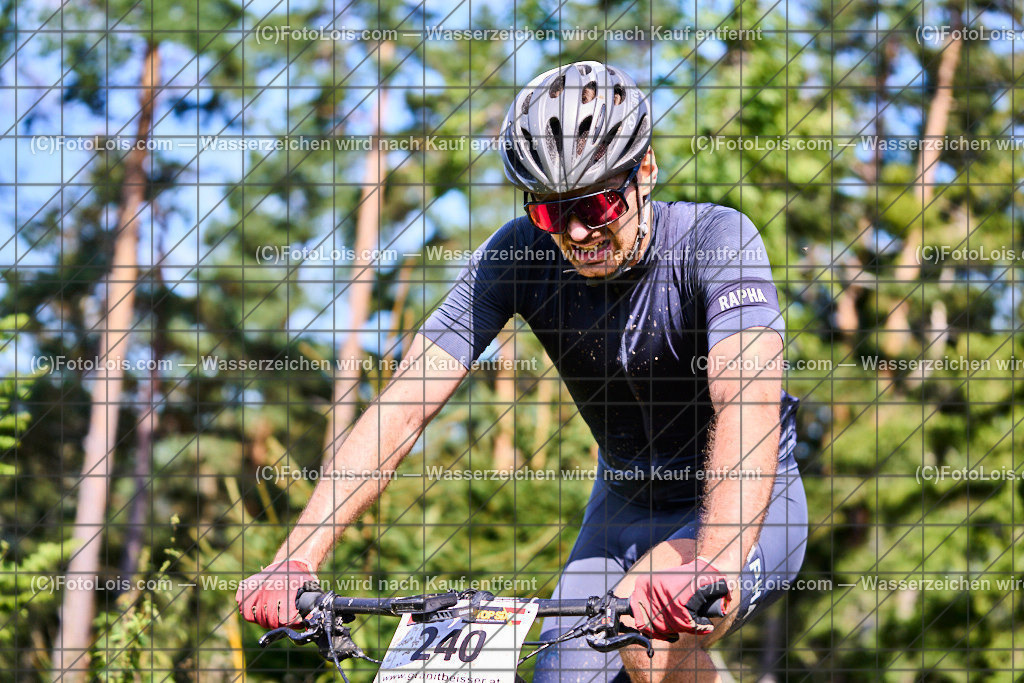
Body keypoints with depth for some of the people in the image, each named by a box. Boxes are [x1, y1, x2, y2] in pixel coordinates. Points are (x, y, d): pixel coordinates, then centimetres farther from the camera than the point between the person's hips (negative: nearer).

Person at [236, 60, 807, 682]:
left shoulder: (717, 238, -26)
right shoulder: (519, 255, -17)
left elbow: (749, 401, -42)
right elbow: (405, 403, -23)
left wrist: (715, 566, -59)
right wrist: (299, 559, -34)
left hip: (749, 502, -5)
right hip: (627, 507, 5)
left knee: (645, 615, -32)